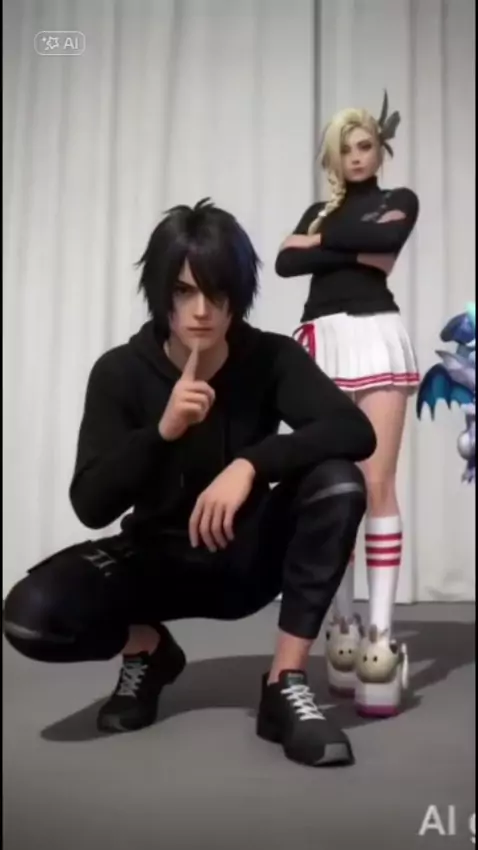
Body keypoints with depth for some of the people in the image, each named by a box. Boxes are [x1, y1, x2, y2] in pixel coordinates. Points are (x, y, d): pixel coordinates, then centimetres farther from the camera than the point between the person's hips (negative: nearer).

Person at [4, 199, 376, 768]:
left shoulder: (271, 359, -13)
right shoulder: (121, 372, -14)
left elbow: (356, 431, -27)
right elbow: (91, 505, -19)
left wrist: (249, 465, -39)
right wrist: (162, 430, -34)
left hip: (246, 557, 1)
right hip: (157, 559, 0)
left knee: (338, 482, -29)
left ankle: (286, 683, -17)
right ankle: (147, 648, 7)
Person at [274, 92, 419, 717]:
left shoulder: (398, 201, 15)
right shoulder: (318, 211, 22)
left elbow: (389, 240, -9)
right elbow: (286, 263, 2)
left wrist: (324, 240, 1)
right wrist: (358, 251, -6)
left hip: (375, 337, -3)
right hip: (324, 343, 3)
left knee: (377, 484, -11)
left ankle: (381, 631, -13)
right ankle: (344, 623, 5)